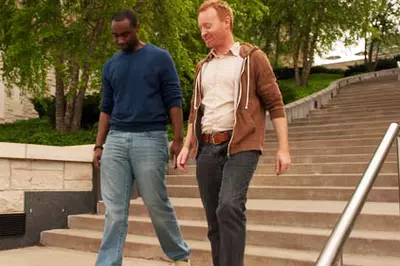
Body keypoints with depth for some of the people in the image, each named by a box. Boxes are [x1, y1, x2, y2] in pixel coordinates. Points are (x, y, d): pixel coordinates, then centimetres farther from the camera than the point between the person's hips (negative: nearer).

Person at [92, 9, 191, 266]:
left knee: (158, 204, 4)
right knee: (115, 209, 2)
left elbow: (174, 101, -2)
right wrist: (99, 146, 10)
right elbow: (106, 108, 16)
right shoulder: (110, 66, 14)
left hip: (150, 139, -4)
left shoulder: (160, 58, 1)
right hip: (116, 139, 4)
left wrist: (178, 140, -9)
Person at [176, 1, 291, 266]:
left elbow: (275, 104, -2)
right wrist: (187, 146, 12)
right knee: (214, 218, 6)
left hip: (241, 146, -5)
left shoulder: (253, 58, 2)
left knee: (229, 207, -23)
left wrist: (283, 148, -9)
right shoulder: (203, 67, 19)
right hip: (207, 149, 6)